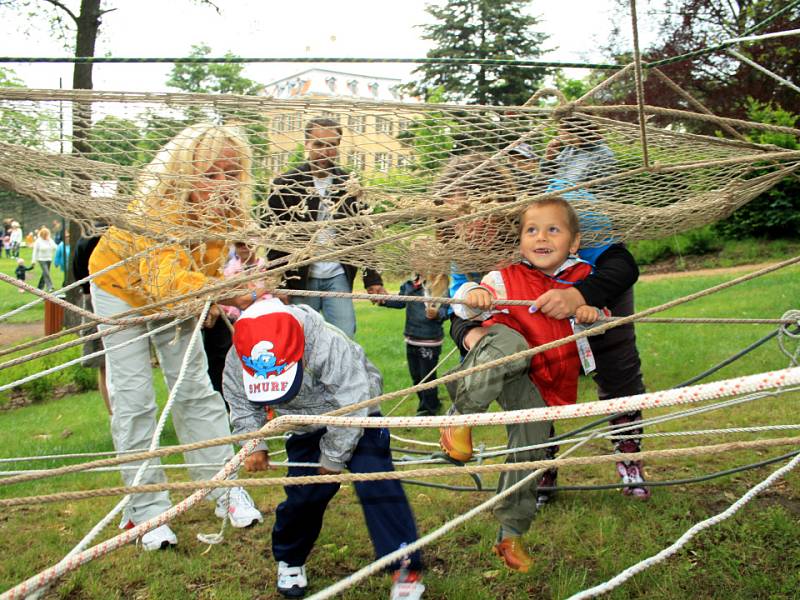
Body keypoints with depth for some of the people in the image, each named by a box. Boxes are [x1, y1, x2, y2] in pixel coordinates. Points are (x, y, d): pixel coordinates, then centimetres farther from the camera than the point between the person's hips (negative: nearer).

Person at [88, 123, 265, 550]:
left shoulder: (226, 212, -24)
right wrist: (229, 294, -74)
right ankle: (146, 510, 7)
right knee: (133, 400, -5)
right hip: (121, 286, -4)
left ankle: (225, 489, 13)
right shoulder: (159, 210, -42)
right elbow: (166, 278, -58)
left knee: (196, 389, 3)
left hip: (176, 295, 4)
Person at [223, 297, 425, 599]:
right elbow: (243, 407, -2)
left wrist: (334, 457, -19)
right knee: (302, 494, 1)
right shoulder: (236, 362, -23)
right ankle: (289, 559, 29)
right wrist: (254, 446, -15)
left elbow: (351, 407, -30)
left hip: (356, 418, -4)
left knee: (376, 485, -17)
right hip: (305, 432, 4)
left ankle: (406, 566, -9)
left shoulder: (330, 345, -39)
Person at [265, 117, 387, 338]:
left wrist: (372, 278, 2)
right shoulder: (286, 184, -2)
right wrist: (279, 286, -12)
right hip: (299, 279, -2)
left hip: (338, 277, 2)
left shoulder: (349, 185, 7)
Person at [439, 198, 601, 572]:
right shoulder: (505, 278, 0)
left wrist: (592, 313, -10)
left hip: (538, 386, 4)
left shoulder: (582, 279, 9)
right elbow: (464, 307, -4)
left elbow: (603, 323, 15)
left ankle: (511, 534, 22)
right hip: (494, 368, -3)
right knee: (510, 343, -39)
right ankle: (462, 417, -29)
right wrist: (472, 295, -29)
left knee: (529, 455, 2)